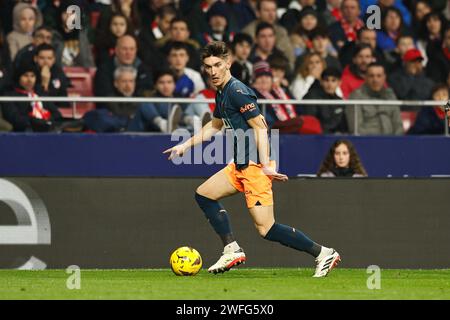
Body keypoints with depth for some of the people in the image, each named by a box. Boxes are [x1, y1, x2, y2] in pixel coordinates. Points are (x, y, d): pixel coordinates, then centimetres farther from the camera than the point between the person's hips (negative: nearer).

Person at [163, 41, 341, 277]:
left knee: (266, 229, -13)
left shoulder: (238, 92, -15)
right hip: (240, 166, 10)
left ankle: (323, 253, -6)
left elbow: (260, 127, -21)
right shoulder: (221, 93, 15)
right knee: (203, 195, 15)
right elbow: (214, 126, 33)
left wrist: (265, 165, -28)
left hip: (255, 167, -10)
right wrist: (185, 146, 34)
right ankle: (233, 250, 12)